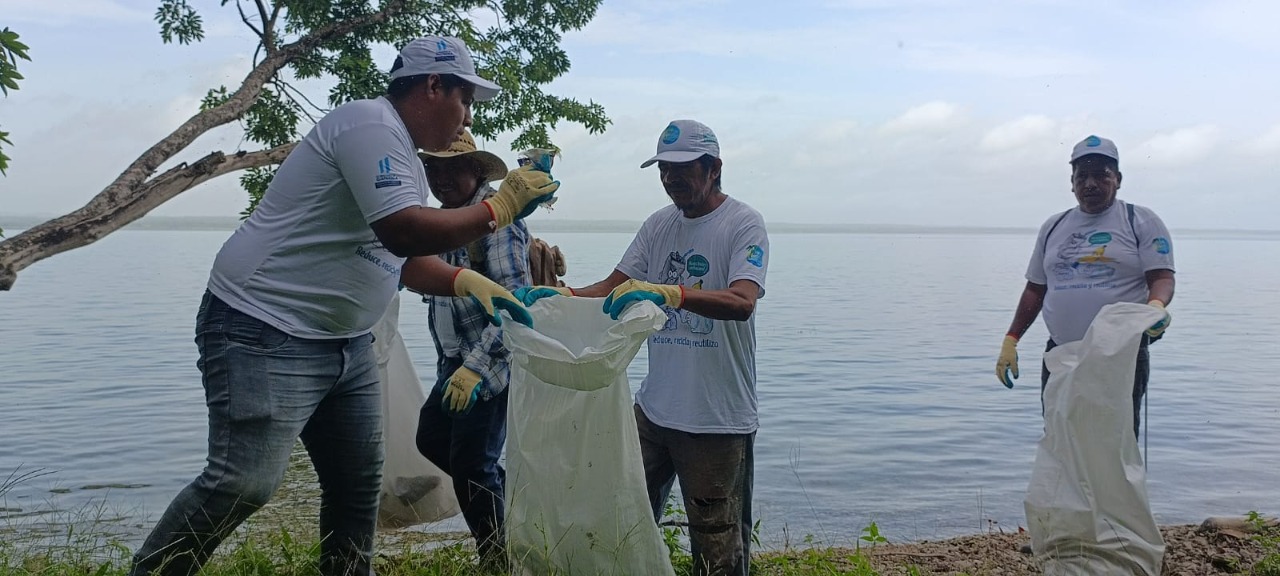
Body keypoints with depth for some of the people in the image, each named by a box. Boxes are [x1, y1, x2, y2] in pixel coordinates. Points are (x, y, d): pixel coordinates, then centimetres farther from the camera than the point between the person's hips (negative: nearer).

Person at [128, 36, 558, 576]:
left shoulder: (403, 156, 15)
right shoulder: (371, 123, -15)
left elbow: (404, 256, 20)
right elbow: (403, 232, -26)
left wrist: (469, 282, 4)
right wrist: (500, 207, -16)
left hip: (343, 342, 10)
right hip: (264, 332, -10)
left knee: (359, 481, 10)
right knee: (244, 483, -13)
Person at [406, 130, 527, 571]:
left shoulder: (495, 221, -17)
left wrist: (475, 366, -28)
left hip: (493, 364, -9)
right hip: (455, 362, 9)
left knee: (471, 464, -2)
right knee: (431, 440, 19)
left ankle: (496, 558, 17)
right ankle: (504, 491, 37)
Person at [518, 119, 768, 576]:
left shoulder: (743, 224, -9)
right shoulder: (658, 225, 10)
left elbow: (742, 302, -25)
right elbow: (612, 288, 6)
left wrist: (671, 292, -40)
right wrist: (562, 295, -13)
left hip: (719, 418, -6)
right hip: (653, 407, 6)